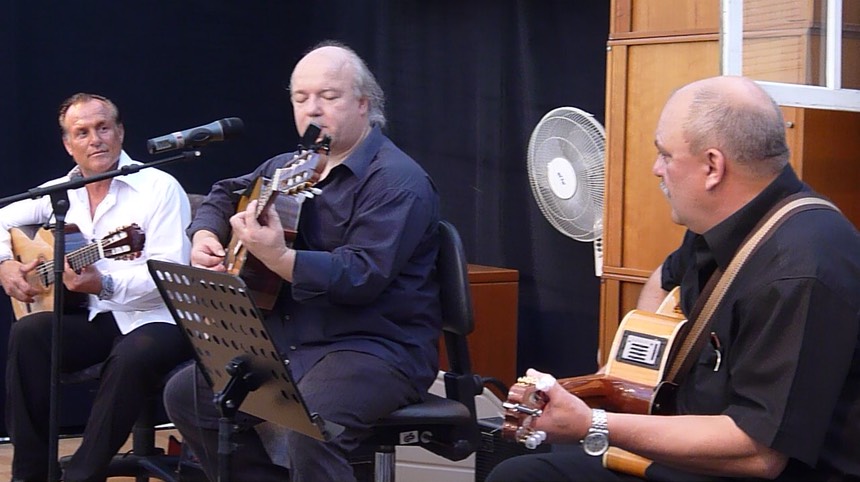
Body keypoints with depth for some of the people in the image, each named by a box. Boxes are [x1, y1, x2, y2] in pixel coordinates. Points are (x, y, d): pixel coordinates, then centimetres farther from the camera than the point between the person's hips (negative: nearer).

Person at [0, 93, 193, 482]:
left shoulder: (160, 187, -9)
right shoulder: (61, 191, 9)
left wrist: (105, 285, -33)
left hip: (156, 320, -5)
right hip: (97, 319, 5)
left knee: (133, 356, -36)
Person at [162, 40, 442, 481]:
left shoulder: (396, 181, -15)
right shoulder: (290, 167, 12)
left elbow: (363, 276, -26)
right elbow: (225, 195, 28)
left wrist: (278, 258, -38)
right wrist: (205, 238, 6)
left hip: (377, 348, -8)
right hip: (289, 342, 9)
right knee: (187, 394, 1)